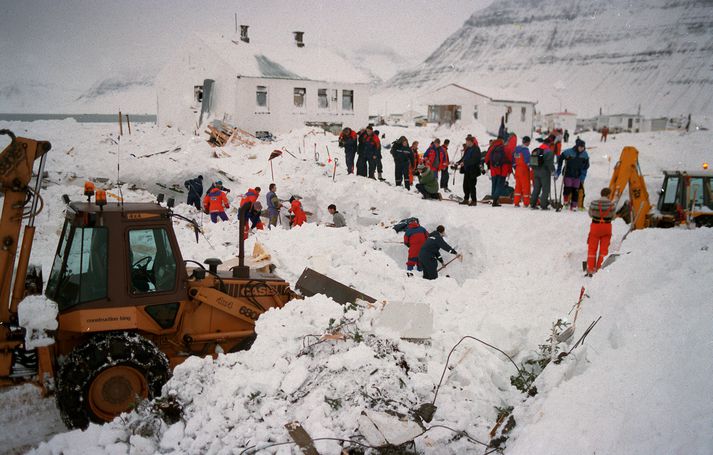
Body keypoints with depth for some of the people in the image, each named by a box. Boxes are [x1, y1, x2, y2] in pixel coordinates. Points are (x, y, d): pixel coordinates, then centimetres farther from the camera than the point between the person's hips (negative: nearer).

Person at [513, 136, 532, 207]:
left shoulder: (516, 148, 10)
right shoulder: (525, 149, -13)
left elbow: (513, 159, 14)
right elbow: (527, 160, -18)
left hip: (517, 169, 7)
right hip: (524, 170, -7)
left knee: (518, 186, 11)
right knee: (526, 186, 0)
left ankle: (516, 202, 10)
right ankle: (526, 203, 2)